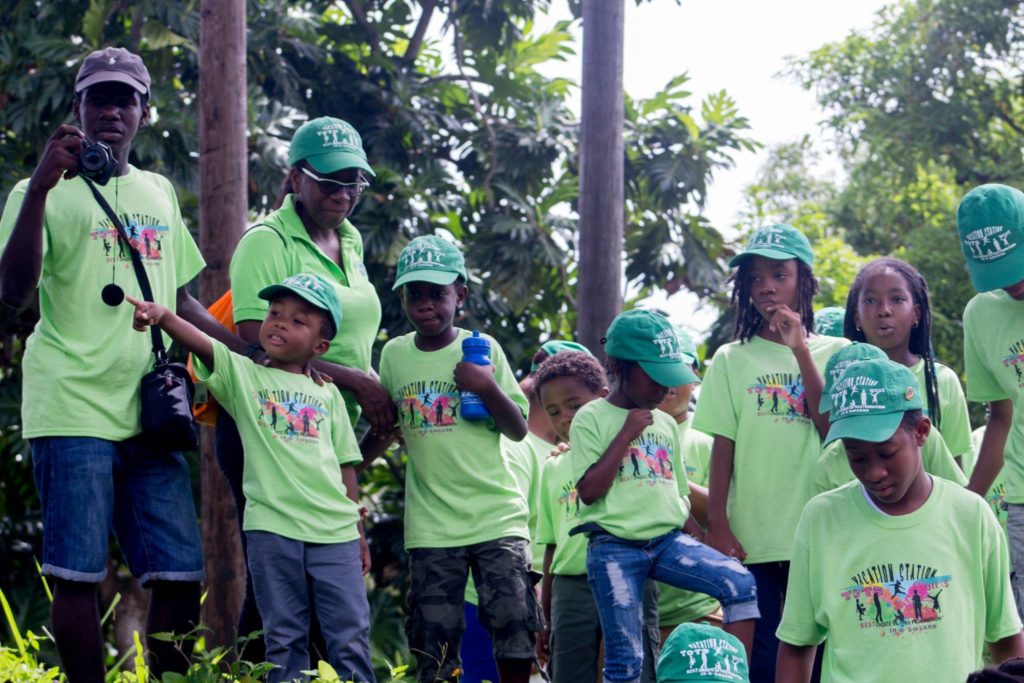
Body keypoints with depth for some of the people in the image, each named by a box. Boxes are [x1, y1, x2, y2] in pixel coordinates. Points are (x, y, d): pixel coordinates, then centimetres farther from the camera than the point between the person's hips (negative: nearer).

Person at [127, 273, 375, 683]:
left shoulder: (327, 394, 14)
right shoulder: (242, 375, 7)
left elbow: (344, 465, 16)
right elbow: (201, 343, -12)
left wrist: (359, 535, 14)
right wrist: (163, 316, -31)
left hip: (334, 531, 2)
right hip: (272, 527, -2)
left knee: (351, 638, 0)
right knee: (284, 640, 3)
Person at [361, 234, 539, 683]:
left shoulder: (482, 349, -1)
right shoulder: (394, 355, 6)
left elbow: (518, 430, -1)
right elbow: (381, 434, 21)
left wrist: (488, 388, -16)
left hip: (498, 514, -2)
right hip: (431, 523, 2)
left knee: (515, 621, -10)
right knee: (434, 642, 1)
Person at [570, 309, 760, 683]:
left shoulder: (665, 423, 16)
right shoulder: (591, 419, 0)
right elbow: (589, 491, -11)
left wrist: (700, 548, 14)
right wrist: (627, 434, -9)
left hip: (669, 540, 4)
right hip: (615, 548, -4)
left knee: (740, 583, -19)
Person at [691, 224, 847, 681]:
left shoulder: (834, 352, 6)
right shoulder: (732, 360, 8)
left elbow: (835, 430, -7)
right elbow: (723, 449, 5)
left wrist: (800, 351, -9)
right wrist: (717, 527, -3)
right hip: (752, 540, 0)